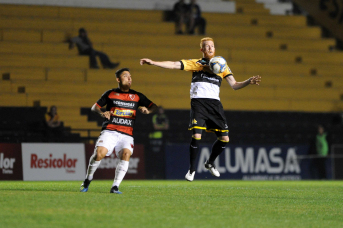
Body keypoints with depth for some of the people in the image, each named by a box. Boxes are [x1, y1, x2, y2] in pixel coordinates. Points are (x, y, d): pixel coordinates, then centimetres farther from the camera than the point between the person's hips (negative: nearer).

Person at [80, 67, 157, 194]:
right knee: (99, 153, -23)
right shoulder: (110, 93, 11)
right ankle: (88, 180, 2)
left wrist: (147, 111, -6)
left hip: (126, 135, 2)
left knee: (126, 154, -27)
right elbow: (95, 106, 13)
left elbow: (154, 106, 17)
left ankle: (115, 187, -23)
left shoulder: (137, 96, 15)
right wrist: (102, 113, -9)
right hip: (109, 131, -1)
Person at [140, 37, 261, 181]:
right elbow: (175, 65, 5)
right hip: (198, 102, -3)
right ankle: (192, 169, 2)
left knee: (224, 138, -1)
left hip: (215, 103, 3)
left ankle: (210, 163, 26)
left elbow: (234, 85, 16)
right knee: (196, 136, -17)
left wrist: (249, 82, -2)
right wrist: (152, 62, -4)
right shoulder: (195, 63, 12)